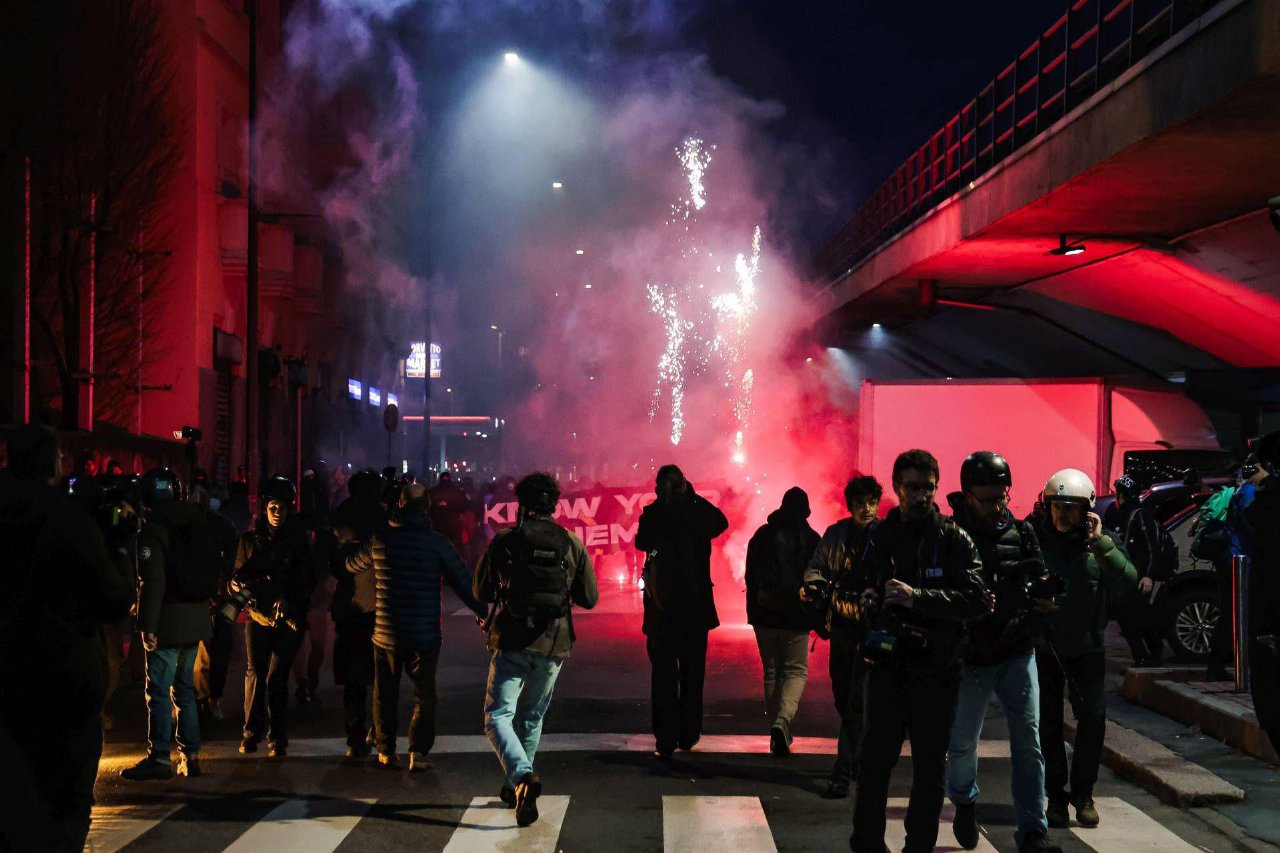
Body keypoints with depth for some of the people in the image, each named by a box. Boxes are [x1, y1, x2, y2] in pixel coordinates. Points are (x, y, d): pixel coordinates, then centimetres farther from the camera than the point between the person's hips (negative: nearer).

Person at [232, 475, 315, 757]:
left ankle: (278, 738, 4)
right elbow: (239, 574, 11)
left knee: (277, 677, -5)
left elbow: (307, 581, 4)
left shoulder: (298, 540, 6)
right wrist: (237, 584, -12)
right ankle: (252, 731, 10)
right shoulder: (250, 540, 10)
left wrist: (290, 602, -12)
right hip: (258, 615, 1)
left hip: (288, 619, -1)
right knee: (255, 674, -6)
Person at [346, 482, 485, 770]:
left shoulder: (380, 539, -2)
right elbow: (463, 581, -6)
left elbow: (352, 566, 16)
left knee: (385, 693, 16)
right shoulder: (436, 542, -8)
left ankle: (386, 751, 19)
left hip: (385, 634, 2)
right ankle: (418, 751, -1)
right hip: (425, 635, -1)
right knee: (424, 695, 9)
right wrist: (484, 614, 4)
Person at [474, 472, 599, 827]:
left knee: (498, 716, -3)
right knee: (531, 717, 20)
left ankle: (523, 775, -27)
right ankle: (516, 786, 27)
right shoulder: (572, 545, 1)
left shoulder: (504, 541, -3)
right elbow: (589, 598, 6)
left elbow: (480, 590, 7)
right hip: (553, 645, 3)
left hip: (511, 641, -3)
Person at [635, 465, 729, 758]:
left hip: (662, 605, -1)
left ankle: (666, 741, -1)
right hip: (696, 605, 2)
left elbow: (642, 541, 5)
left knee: (663, 673, 3)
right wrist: (694, 497, 8)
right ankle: (688, 734, 17)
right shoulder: (697, 511, -4)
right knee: (692, 671, 13)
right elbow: (721, 522, 12)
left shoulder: (652, 515, -7)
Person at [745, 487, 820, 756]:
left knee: (771, 672, 12)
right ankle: (782, 720, -20)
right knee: (796, 670, 4)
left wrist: (752, 612, 13)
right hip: (796, 617, -3)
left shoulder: (763, 535, 5)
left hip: (764, 615, 3)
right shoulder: (811, 539, -3)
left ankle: (778, 734, 13)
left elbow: (750, 576, 7)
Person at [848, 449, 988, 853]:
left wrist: (917, 597, -22)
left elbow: (977, 599, -13)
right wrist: (867, 600, -11)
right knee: (874, 762, 1)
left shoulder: (955, 540, -1)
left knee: (930, 768, 9)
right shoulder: (878, 537, 5)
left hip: (938, 672, -1)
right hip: (888, 667, 1)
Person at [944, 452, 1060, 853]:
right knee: (962, 743, 9)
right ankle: (965, 804, 37)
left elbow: (1039, 579, 8)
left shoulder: (1021, 532, 3)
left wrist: (1044, 594, -15)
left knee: (1028, 741, -4)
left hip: (1018, 654, 3)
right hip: (971, 657, -2)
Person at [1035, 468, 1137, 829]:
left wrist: (1100, 544, -26)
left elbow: (1128, 583, -18)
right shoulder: (1033, 539, -10)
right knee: (1048, 722, 4)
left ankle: (1083, 793, 13)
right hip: (1043, 646, -1)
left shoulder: (1101, 542, -5)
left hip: (1087, 647, 1)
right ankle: (1055, 795, 17)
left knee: (1093, 716, -2)